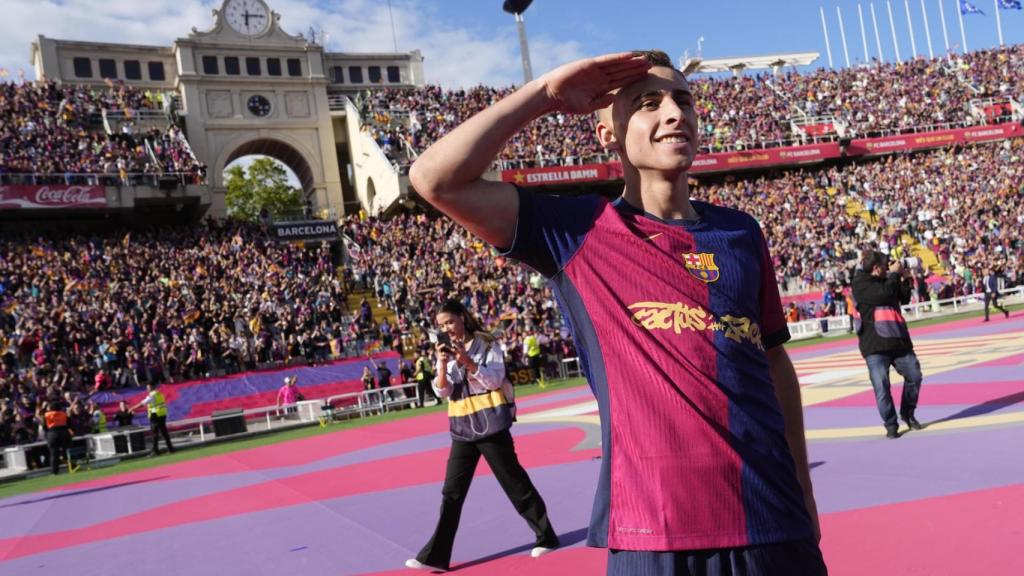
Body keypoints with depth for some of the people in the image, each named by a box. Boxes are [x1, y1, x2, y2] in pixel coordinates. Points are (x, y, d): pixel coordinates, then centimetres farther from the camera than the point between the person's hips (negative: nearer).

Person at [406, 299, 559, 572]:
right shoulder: (446, 351, 8)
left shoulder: (487, 344, -4)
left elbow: (495, 380, -12)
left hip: (490, 423, -4)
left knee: (514, 482, 4)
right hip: (463, 428, 4)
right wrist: (443, 364, -16)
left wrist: (467, 361, -22)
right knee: (451, 492, 3)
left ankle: (546, 536, 19)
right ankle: (435, 555, 6)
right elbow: (442, 391, 0)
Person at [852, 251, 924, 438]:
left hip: (899, 339, 7)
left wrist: (902, 277, 5)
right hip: (875, 345, -7)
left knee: (914, 375, 8)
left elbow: (905, 298, 17)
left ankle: (907, 413, 27)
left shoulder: (886, 280, 15)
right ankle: (891, 425, 5)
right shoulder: (860, 283, -8)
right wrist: (894, 274, -8)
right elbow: (885, 294, -21)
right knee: (882, 387, -7)